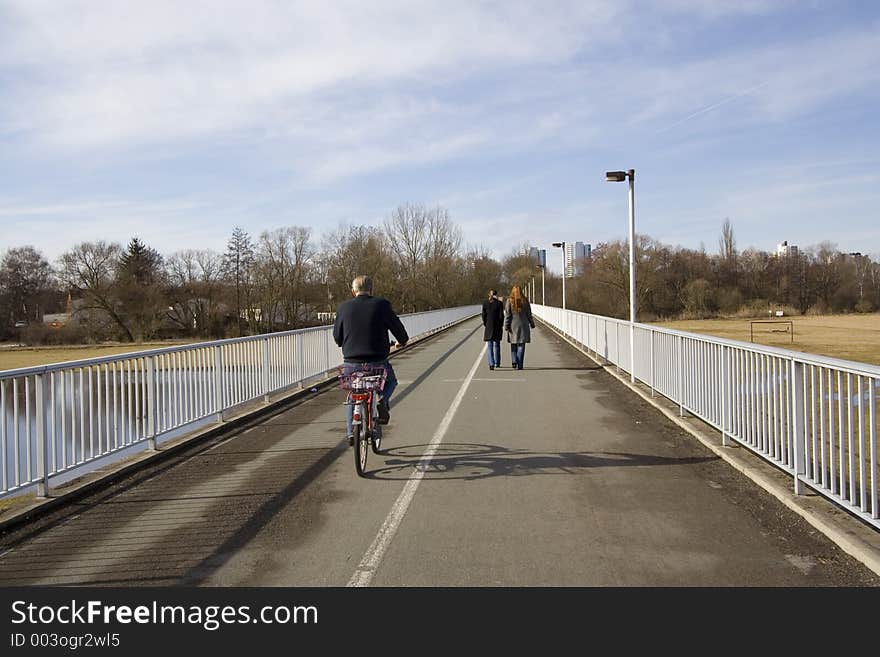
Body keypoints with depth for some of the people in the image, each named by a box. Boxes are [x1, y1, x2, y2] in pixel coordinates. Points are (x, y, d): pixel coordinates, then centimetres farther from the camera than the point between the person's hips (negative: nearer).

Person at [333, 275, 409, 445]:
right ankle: (382, 399, -3)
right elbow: (397, 326, 4)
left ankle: (351, 432, 17)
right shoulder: (381, 304, -4)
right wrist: (403, 340, 27)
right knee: (391, 381, 28)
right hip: (377, 362, -2)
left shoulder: (343, 308, 1)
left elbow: (337, 336, 9)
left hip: (351, 363, 2)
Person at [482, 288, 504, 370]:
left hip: (488, 325, 1)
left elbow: (484, 315, 2)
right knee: (497, 344, 13)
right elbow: (501, 315, -6)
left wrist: (485, 325, 11)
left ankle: (491, 363, -12)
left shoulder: (485, 303, -1)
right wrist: (501, 325, 3)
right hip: (497, 325, -1)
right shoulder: (499, 303, -6)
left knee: (490, 346, 3)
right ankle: (497, 363, 20)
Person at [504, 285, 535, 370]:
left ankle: (514, 362, 4)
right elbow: (529, 314, 5)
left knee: (513, 345, 15)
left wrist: (506, 326, -4)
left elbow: (507, 315, -6)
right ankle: (519, 365, 0)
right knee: (521, 345, 3)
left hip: (513, 326, 0)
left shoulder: (509, 301, -4)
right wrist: (532, 324, 16)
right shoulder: (525, 301, 0)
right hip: (523, 326, 0)